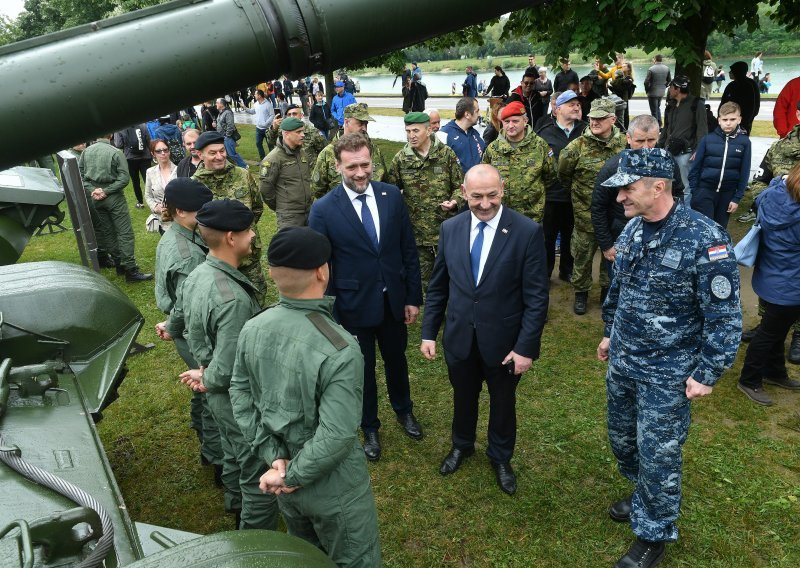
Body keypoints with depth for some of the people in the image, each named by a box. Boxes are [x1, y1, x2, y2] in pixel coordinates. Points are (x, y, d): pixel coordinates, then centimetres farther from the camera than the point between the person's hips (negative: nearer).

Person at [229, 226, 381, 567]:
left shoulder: (252, 329, -11)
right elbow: (336, 437, -30)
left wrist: (273, 458, -5)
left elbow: (240, 397, -3)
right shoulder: (340, 350, -31)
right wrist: (291, 476, -15)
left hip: (285, 484, 6)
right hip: (332, 489, -6)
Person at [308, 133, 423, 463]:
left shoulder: (392, 196, -6)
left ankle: (403, 409, 51)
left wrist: (413, 296, 1)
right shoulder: (324, 209, -15)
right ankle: (369, 427, 41)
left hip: (393, 300, 3)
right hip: (354, 306, -3)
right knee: (363, 368, 16)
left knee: (396, 359, 23)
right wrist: (330, 314, -9)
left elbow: (409, 249, 0)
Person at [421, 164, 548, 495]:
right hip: (459, 337, 3)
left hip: (503, 341, -2)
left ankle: (500, 458, 46)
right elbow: (438, 286, 3)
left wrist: (526, 347, -15)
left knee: (502, 403, 19)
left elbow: (536, 297, -14)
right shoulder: (450, 229, -5)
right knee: (463, 398, 23)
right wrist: (428, 332, 2)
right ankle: (462, 445, 52)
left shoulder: (527, 232, -16)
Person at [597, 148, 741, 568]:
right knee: (622, 440, 22)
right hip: (621, 361, 7)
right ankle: (644, 498, 49)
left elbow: (724, 315, -17)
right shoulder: (633, 228, -2)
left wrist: (708, 374, -15)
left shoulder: (703, 240, -23)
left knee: (658, 456, 7)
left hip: (667, 374, -7)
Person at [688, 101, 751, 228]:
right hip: (705, 190, -2)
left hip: (727, 193, 2)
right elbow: (696, 167, 0)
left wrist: (737, 198, -1)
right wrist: (694, 192, -2)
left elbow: (744, 172, 1)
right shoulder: (708, 139, -4)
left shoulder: (744, 141, -1)